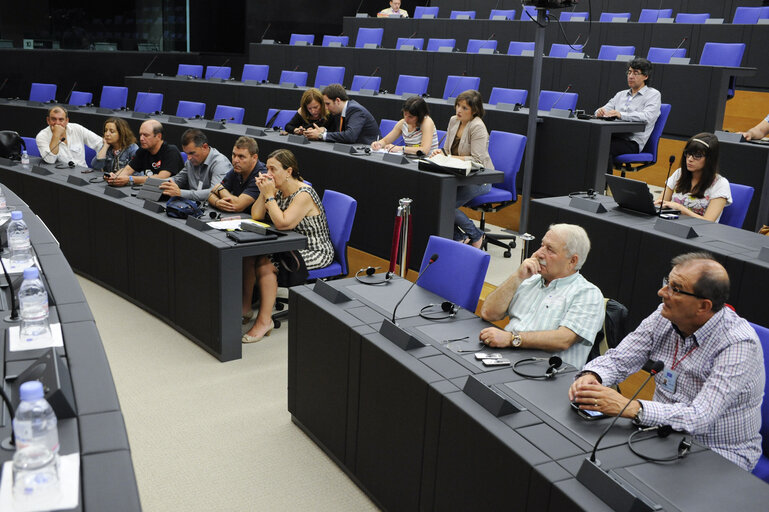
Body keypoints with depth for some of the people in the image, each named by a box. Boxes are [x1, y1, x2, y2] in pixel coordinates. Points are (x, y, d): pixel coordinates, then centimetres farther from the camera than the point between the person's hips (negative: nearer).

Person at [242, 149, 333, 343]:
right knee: (248, 254, -8)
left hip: (314, 252, -9)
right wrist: (263, 193, -11)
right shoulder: (278, 190, 5)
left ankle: (265, 320, -15)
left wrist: (269, 195, -24)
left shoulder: (303, 195, -21)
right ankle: (245, 308, 4)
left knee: (265, 264, -26)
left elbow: (283, 224, -32)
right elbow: (256, 216, 3)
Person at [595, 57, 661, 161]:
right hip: (613, 135, 5)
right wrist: (600, 112, -8)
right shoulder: (621, 94, 27)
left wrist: (621, 115, -26)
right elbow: (606, 109, 19)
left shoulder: (653, 94, 7)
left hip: (633, 141, -5)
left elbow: (647, 117, -12)